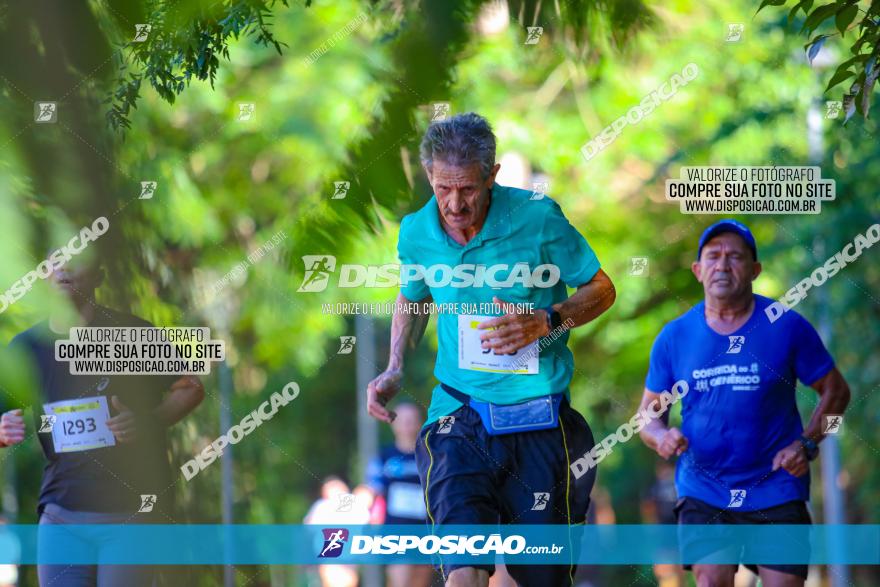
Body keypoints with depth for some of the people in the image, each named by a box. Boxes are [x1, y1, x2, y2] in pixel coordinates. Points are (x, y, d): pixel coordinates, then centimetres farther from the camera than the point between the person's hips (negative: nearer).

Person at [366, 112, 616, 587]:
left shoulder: (537, 218, -8)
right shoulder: (416, 232, 1)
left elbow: (601, 290, 4)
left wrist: (546, 322, -14)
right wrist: (394, 370, 8)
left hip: (538, 419, -1)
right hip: (458, 417, 1)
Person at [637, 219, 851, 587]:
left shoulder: (787, 327, -3)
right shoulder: (674, 337, 2)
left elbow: (836, 391, 6)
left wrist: (807, 444, -9)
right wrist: (660, 436, -14)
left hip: (776, 489, -1)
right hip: (702, 493, 1)